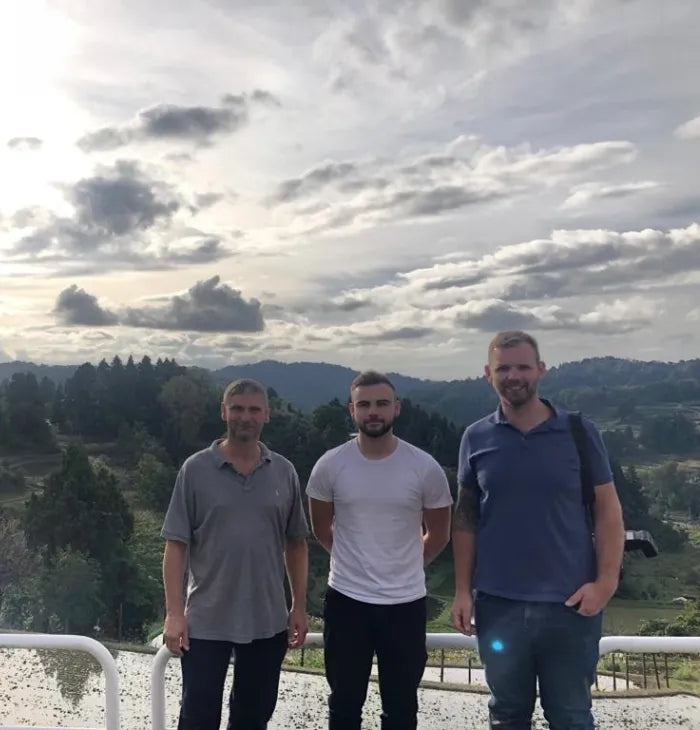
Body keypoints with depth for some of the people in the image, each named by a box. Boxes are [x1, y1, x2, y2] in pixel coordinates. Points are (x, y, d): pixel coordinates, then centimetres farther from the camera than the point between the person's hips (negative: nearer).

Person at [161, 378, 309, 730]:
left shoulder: (284, 472, 1)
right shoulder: (196, 469, -7)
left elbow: (296, 544, 8)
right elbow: (176, 545, -6)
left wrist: (299, 606, 5)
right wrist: (174, 613, -11)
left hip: (268, 622, 3)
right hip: (206, 621, -2)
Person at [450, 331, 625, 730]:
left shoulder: (580, 432, -4)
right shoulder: (476, 438, 0)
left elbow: (608, 511, -1)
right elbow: (466, 517, 5)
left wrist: (606, 582, -11)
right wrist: (463, 590, 1)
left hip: (569, 604, -1)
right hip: (498, 603, 2)